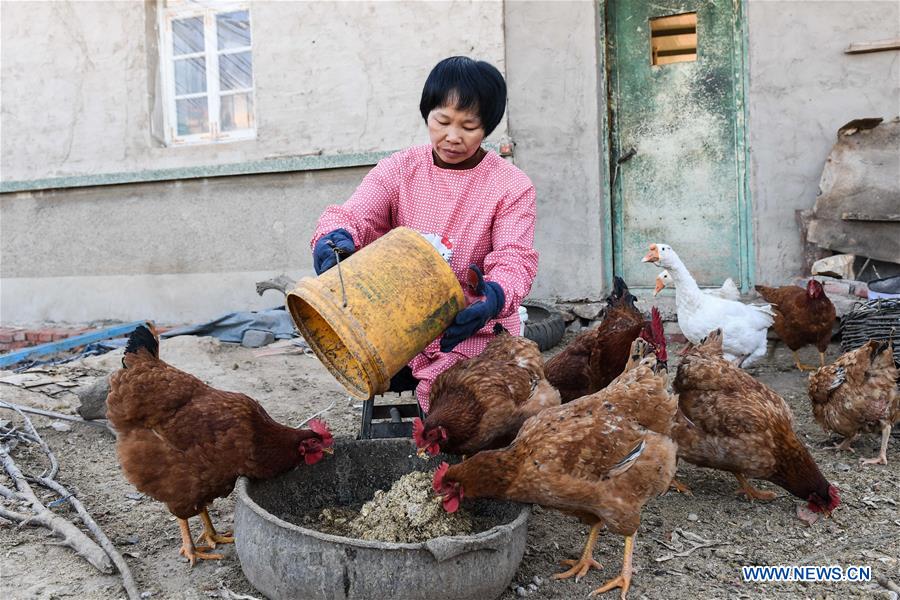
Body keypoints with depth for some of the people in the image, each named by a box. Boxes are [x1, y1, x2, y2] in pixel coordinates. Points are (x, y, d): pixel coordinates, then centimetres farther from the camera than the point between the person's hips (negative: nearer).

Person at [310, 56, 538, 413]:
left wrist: (494, 296, -37)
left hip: (473, 332, -3)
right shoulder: (399, 169, 2)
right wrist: (335, 237, -36)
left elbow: (514, 259, -13)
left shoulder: (511, 186, -4)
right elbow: (352, 215, -10)